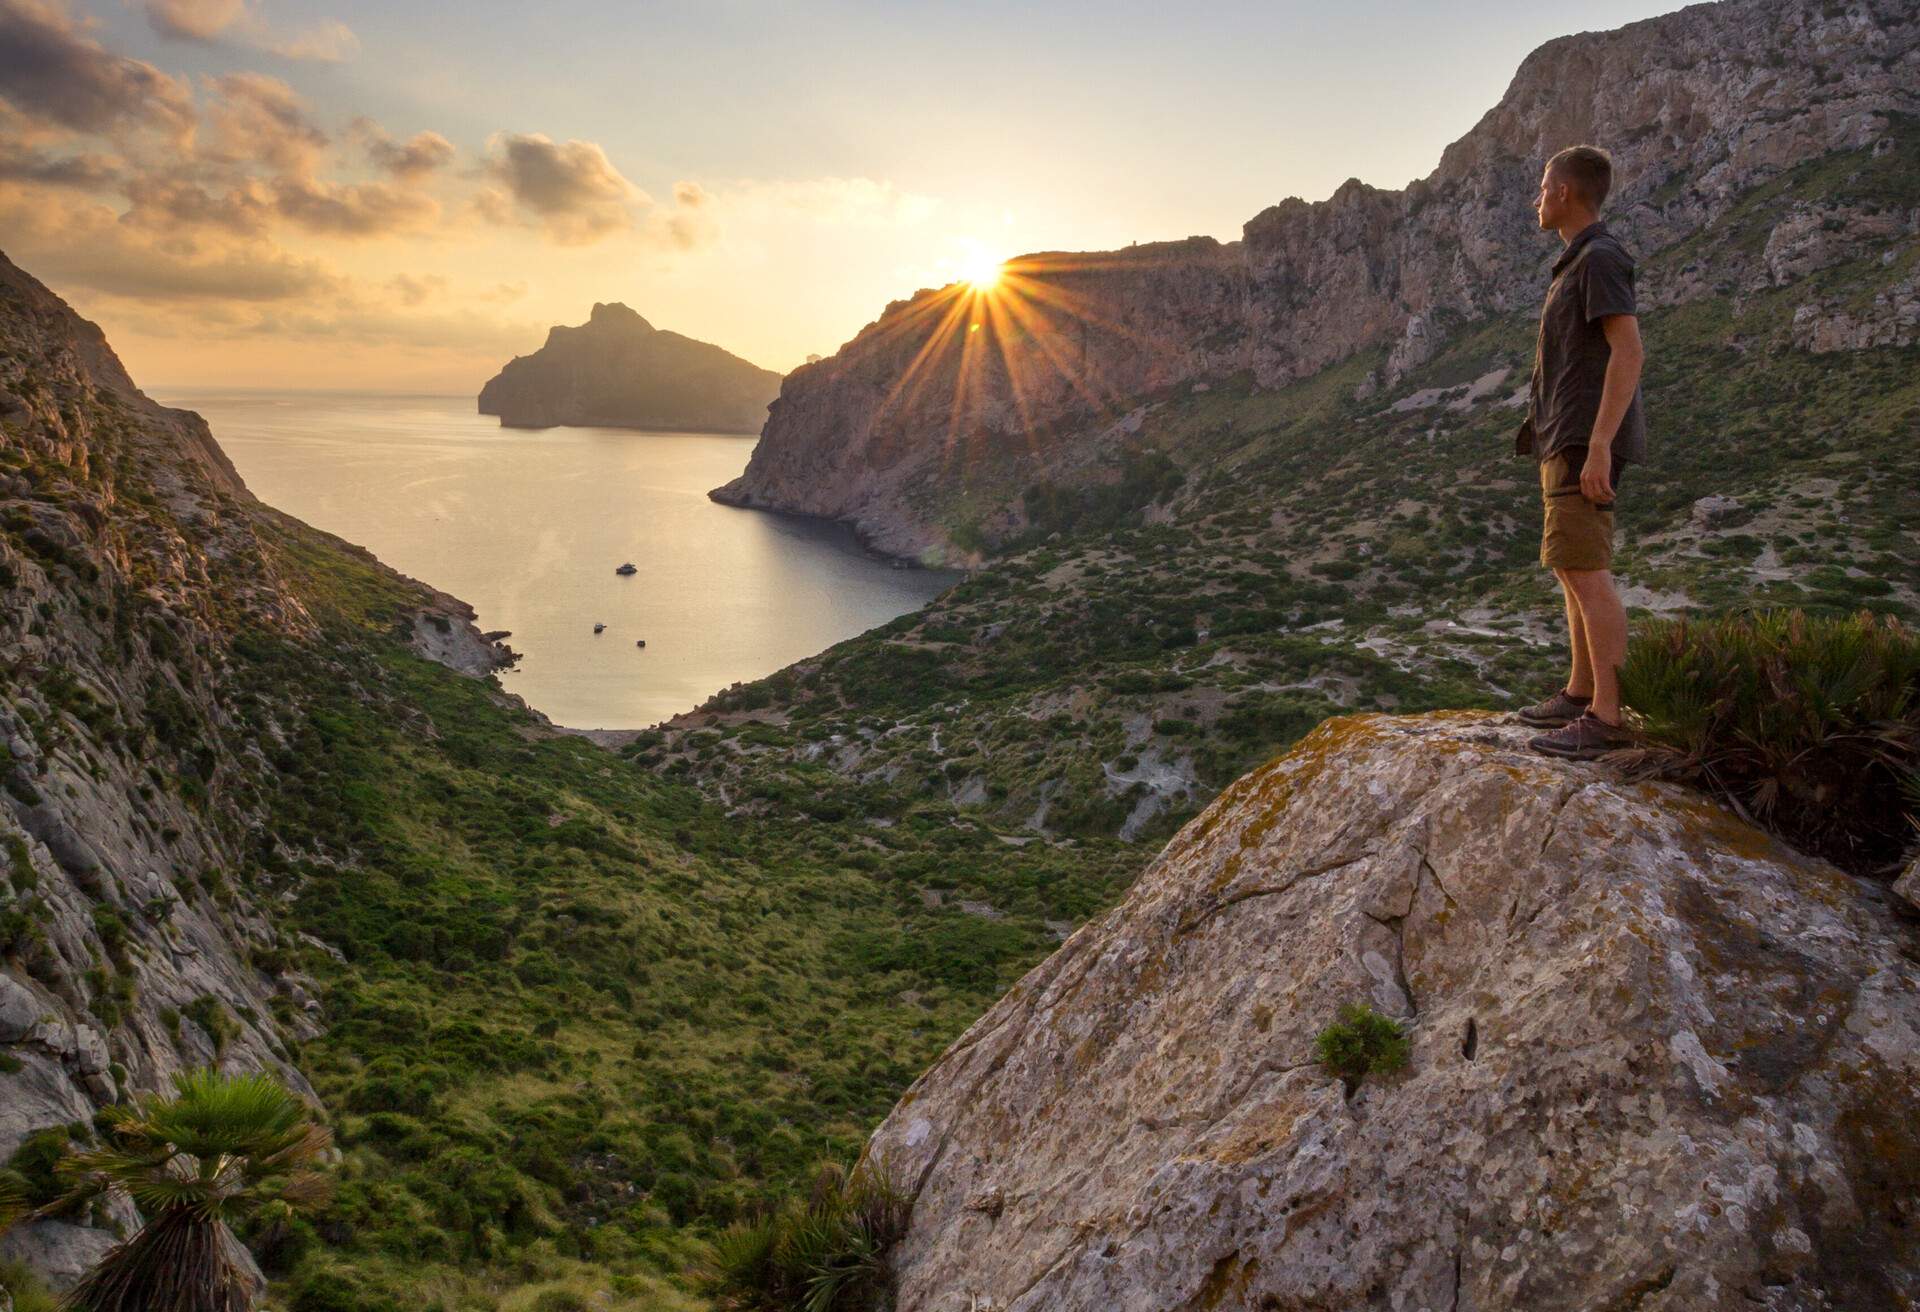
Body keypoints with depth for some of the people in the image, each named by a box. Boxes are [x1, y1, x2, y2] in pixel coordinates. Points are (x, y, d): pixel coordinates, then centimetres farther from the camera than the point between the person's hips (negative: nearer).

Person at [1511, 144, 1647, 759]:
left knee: (1587, 574, -13)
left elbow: (1629, 352, -20)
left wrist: (1598, 446, -25)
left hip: (1586, 442, -11)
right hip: (1565, 442, 11)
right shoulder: (1578, 262, 19)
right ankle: (1580, 694, 21)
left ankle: (1607, 717, -12)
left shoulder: (1601, 258, -11)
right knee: (1570, 570, 13)